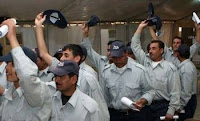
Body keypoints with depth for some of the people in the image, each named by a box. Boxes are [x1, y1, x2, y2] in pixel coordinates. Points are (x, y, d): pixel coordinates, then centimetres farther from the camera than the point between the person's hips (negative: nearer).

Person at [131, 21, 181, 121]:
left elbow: (175, 92, -7)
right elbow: (135, 46, 7)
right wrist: (140, 27, 6)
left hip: (162, 106, -4)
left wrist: (171, 111, -11)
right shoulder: (144, 61, 6)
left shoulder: (170, 68, -6)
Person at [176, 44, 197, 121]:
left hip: (187, 101, -9)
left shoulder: (186, 68, -22)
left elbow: (186, 91, -23)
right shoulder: (188, 64, 8)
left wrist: (180, 107, -18)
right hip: (188, 99, 9)